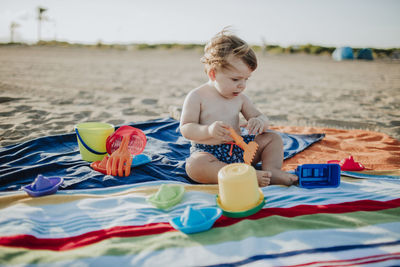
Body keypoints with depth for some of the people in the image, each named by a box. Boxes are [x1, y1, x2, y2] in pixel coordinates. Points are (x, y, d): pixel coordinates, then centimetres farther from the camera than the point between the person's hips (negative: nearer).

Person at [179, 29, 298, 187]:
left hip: (238, 149, 6)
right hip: (207, 151, -5)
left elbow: (260, 117, 10)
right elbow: (185, 129, -11)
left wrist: (260, 122, -16)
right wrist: (209, 130, -30)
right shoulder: (197, 97, -8)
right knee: (194, 165, -39)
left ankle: (271, 170, -23)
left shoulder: (240, 98, 7)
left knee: (273, 138, 0)